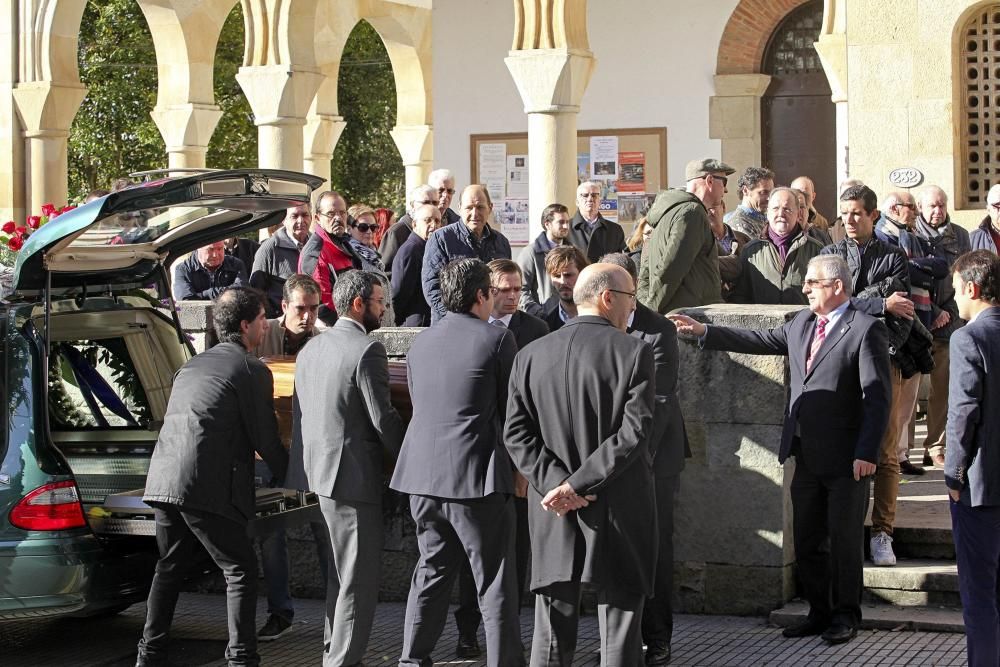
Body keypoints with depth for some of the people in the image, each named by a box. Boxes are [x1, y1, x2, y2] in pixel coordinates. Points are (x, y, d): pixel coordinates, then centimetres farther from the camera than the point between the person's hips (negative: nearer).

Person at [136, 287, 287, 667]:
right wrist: (290, 475, 16)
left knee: (170, 567, 19)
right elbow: (265, 439, -1)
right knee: (240, 570, 2)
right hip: (207, 487, -7)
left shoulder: (193, 364, 21)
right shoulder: (252, 370, -2)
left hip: (162, 479, 7)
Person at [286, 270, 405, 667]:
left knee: (342, 568, 22)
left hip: (315, 469, 9)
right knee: (359, 576, -2)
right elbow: (383, 418, -16)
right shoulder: (367, 350, -14)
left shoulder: (311, 348, 13)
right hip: (352, 473, -9)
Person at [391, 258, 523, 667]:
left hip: (424, 478, 6)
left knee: (431, 575, 16)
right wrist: (520, 467, 11)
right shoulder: (497, 340, -7)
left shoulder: (420, 344, 11)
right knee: (495, 585, 1)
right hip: (477, 476, -6)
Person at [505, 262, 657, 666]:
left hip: (554, 516, 3)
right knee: (620, 633, 4)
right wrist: (578, 485, -14)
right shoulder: (634, 352, -7)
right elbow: (634, 433, -16)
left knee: (552, 635, 9)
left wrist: (555, 482, -7)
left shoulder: (530, 356, 5)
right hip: (619, 512, -3)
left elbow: (516, 433, 0)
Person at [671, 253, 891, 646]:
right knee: (807, 540, 13)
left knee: (845, 540, 4)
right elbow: (759, 341, 19)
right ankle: (819, 612, 24)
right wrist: (704, 332, 14)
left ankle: (846, 615, 17)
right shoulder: (801, 324, 11)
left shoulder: (866, 330, -12)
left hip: (846, 459, -7)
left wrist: (867, 453, -20)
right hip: (806, 455, 8)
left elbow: (877, 397, -16)